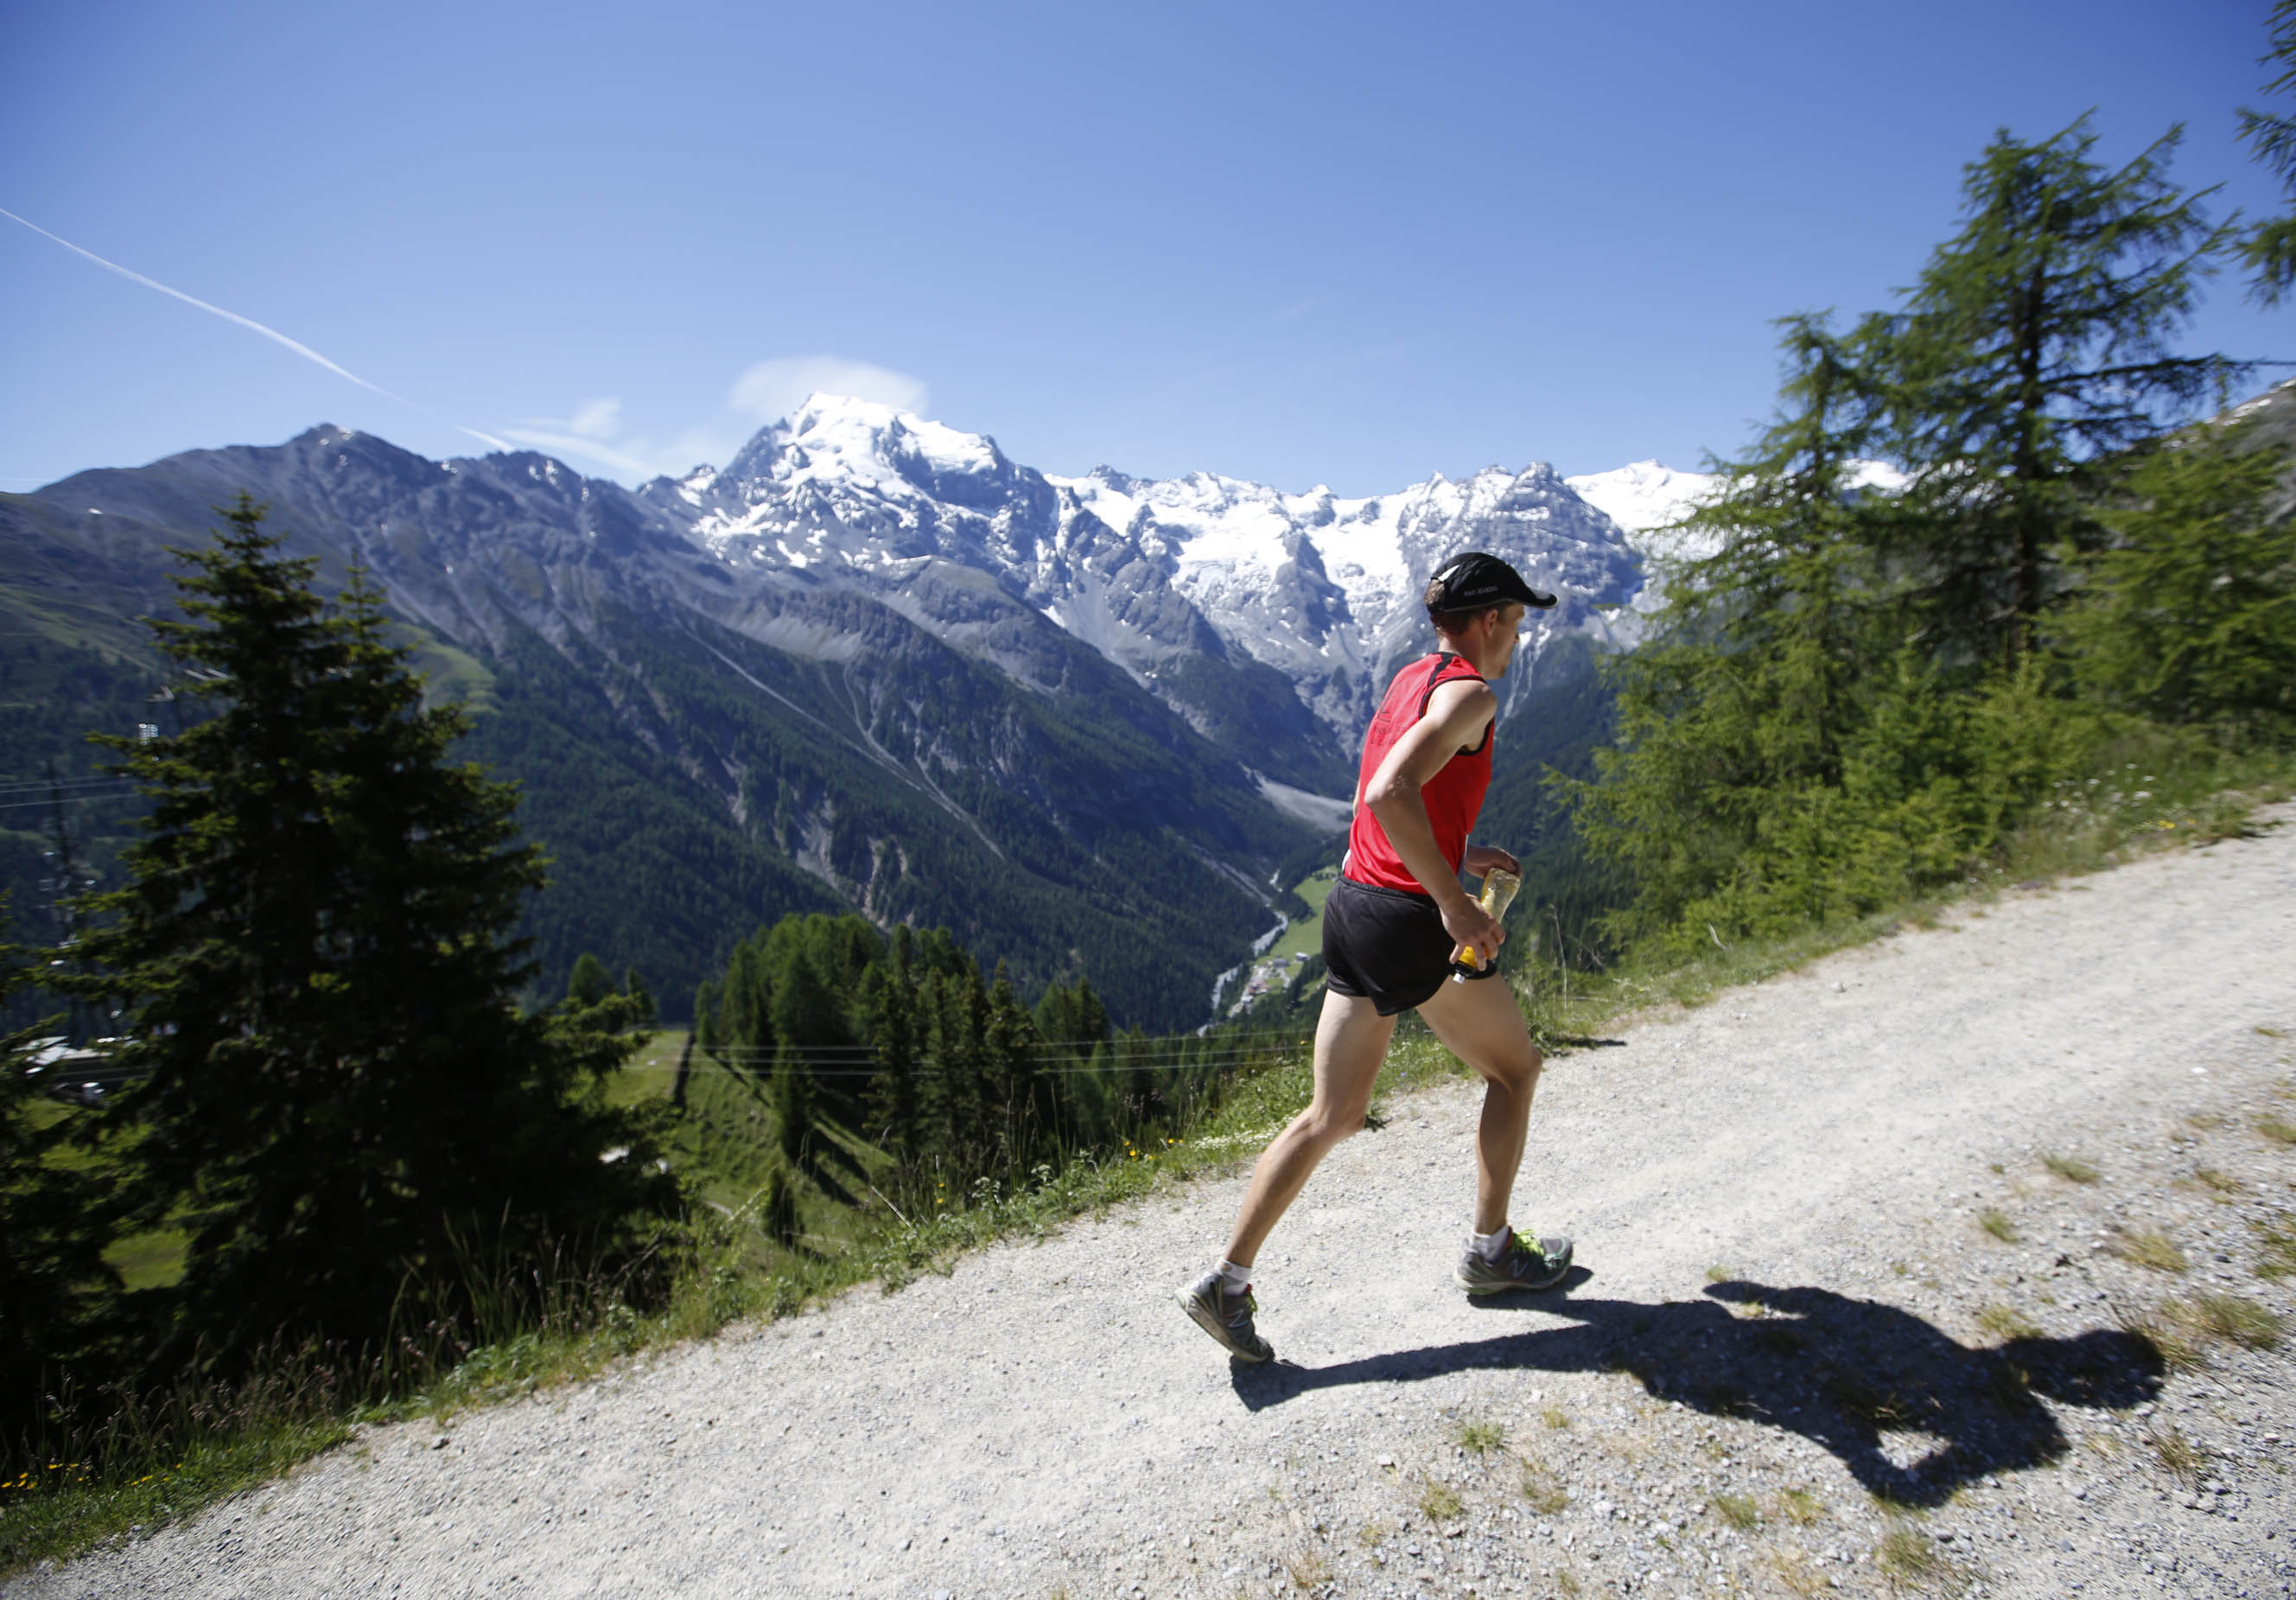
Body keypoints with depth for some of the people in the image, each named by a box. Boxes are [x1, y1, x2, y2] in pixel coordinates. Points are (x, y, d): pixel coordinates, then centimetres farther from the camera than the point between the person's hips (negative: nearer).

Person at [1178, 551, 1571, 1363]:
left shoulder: (1409, 679, 18)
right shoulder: (1468, 693, -11)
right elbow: (1391, 793, -28)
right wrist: (1453, 899, -24)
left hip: (1350, 903, 8)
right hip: (1410, 919, -8)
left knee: (1332, 1116, 11)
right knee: (1515, 1068, 18)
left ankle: (1227, 1281, 10)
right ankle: (1490, 1251, 30)